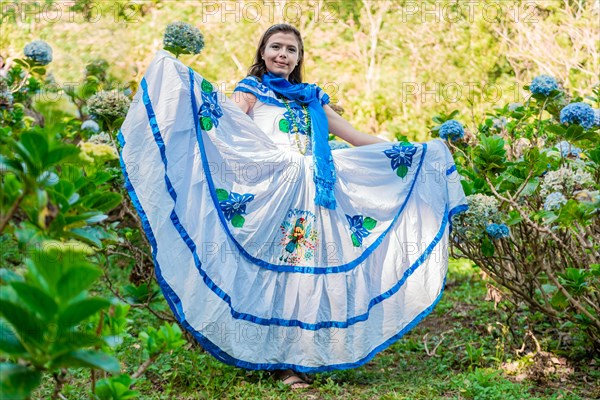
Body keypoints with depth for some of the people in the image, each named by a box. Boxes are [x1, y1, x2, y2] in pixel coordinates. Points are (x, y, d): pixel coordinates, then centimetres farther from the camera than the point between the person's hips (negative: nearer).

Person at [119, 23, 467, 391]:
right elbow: (229, 129, -10)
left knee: (302, 270, -1)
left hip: (311, 198, 4)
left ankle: (292, 360, 2)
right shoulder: (251, 90, 11)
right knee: (268, 268, -9)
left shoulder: (312, 98, 22)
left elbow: (358, 139, 24)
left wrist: (413, 150, 22)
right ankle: (268, 354, -5)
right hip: (268, 190, -4)